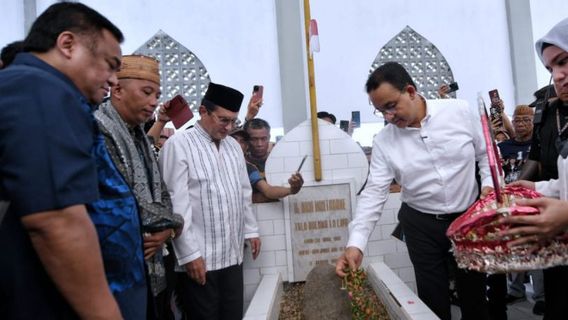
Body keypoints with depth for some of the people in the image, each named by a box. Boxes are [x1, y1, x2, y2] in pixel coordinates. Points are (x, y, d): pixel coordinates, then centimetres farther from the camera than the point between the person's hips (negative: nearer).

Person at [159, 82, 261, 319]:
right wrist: (190, 254, -14)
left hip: (232, 255, 6)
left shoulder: (233, 146, 10)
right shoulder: (178, 145, -12)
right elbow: (176, 204, -15)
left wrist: (251, 230, 16)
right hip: (199, 258, -6)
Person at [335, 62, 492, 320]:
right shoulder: (383, 141, -9)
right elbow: (374, 192, -13)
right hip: (421, 224, 0)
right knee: (432, 298, 7)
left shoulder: (459, 111, -8)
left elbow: (485, 152, 5)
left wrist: (490, 184, -12)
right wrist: (355, 243, -23)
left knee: (474, 289, 16)